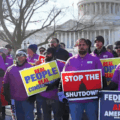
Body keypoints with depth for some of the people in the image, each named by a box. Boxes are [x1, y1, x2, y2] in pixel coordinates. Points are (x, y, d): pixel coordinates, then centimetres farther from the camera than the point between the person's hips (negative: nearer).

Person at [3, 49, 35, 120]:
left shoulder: (30, 67, -1)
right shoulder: (10, 69, 9)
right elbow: (6, 84, 13)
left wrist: (32, 96, -7)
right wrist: (7, 96, 7)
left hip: (27, 99, -4)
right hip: (15, 99, 4)